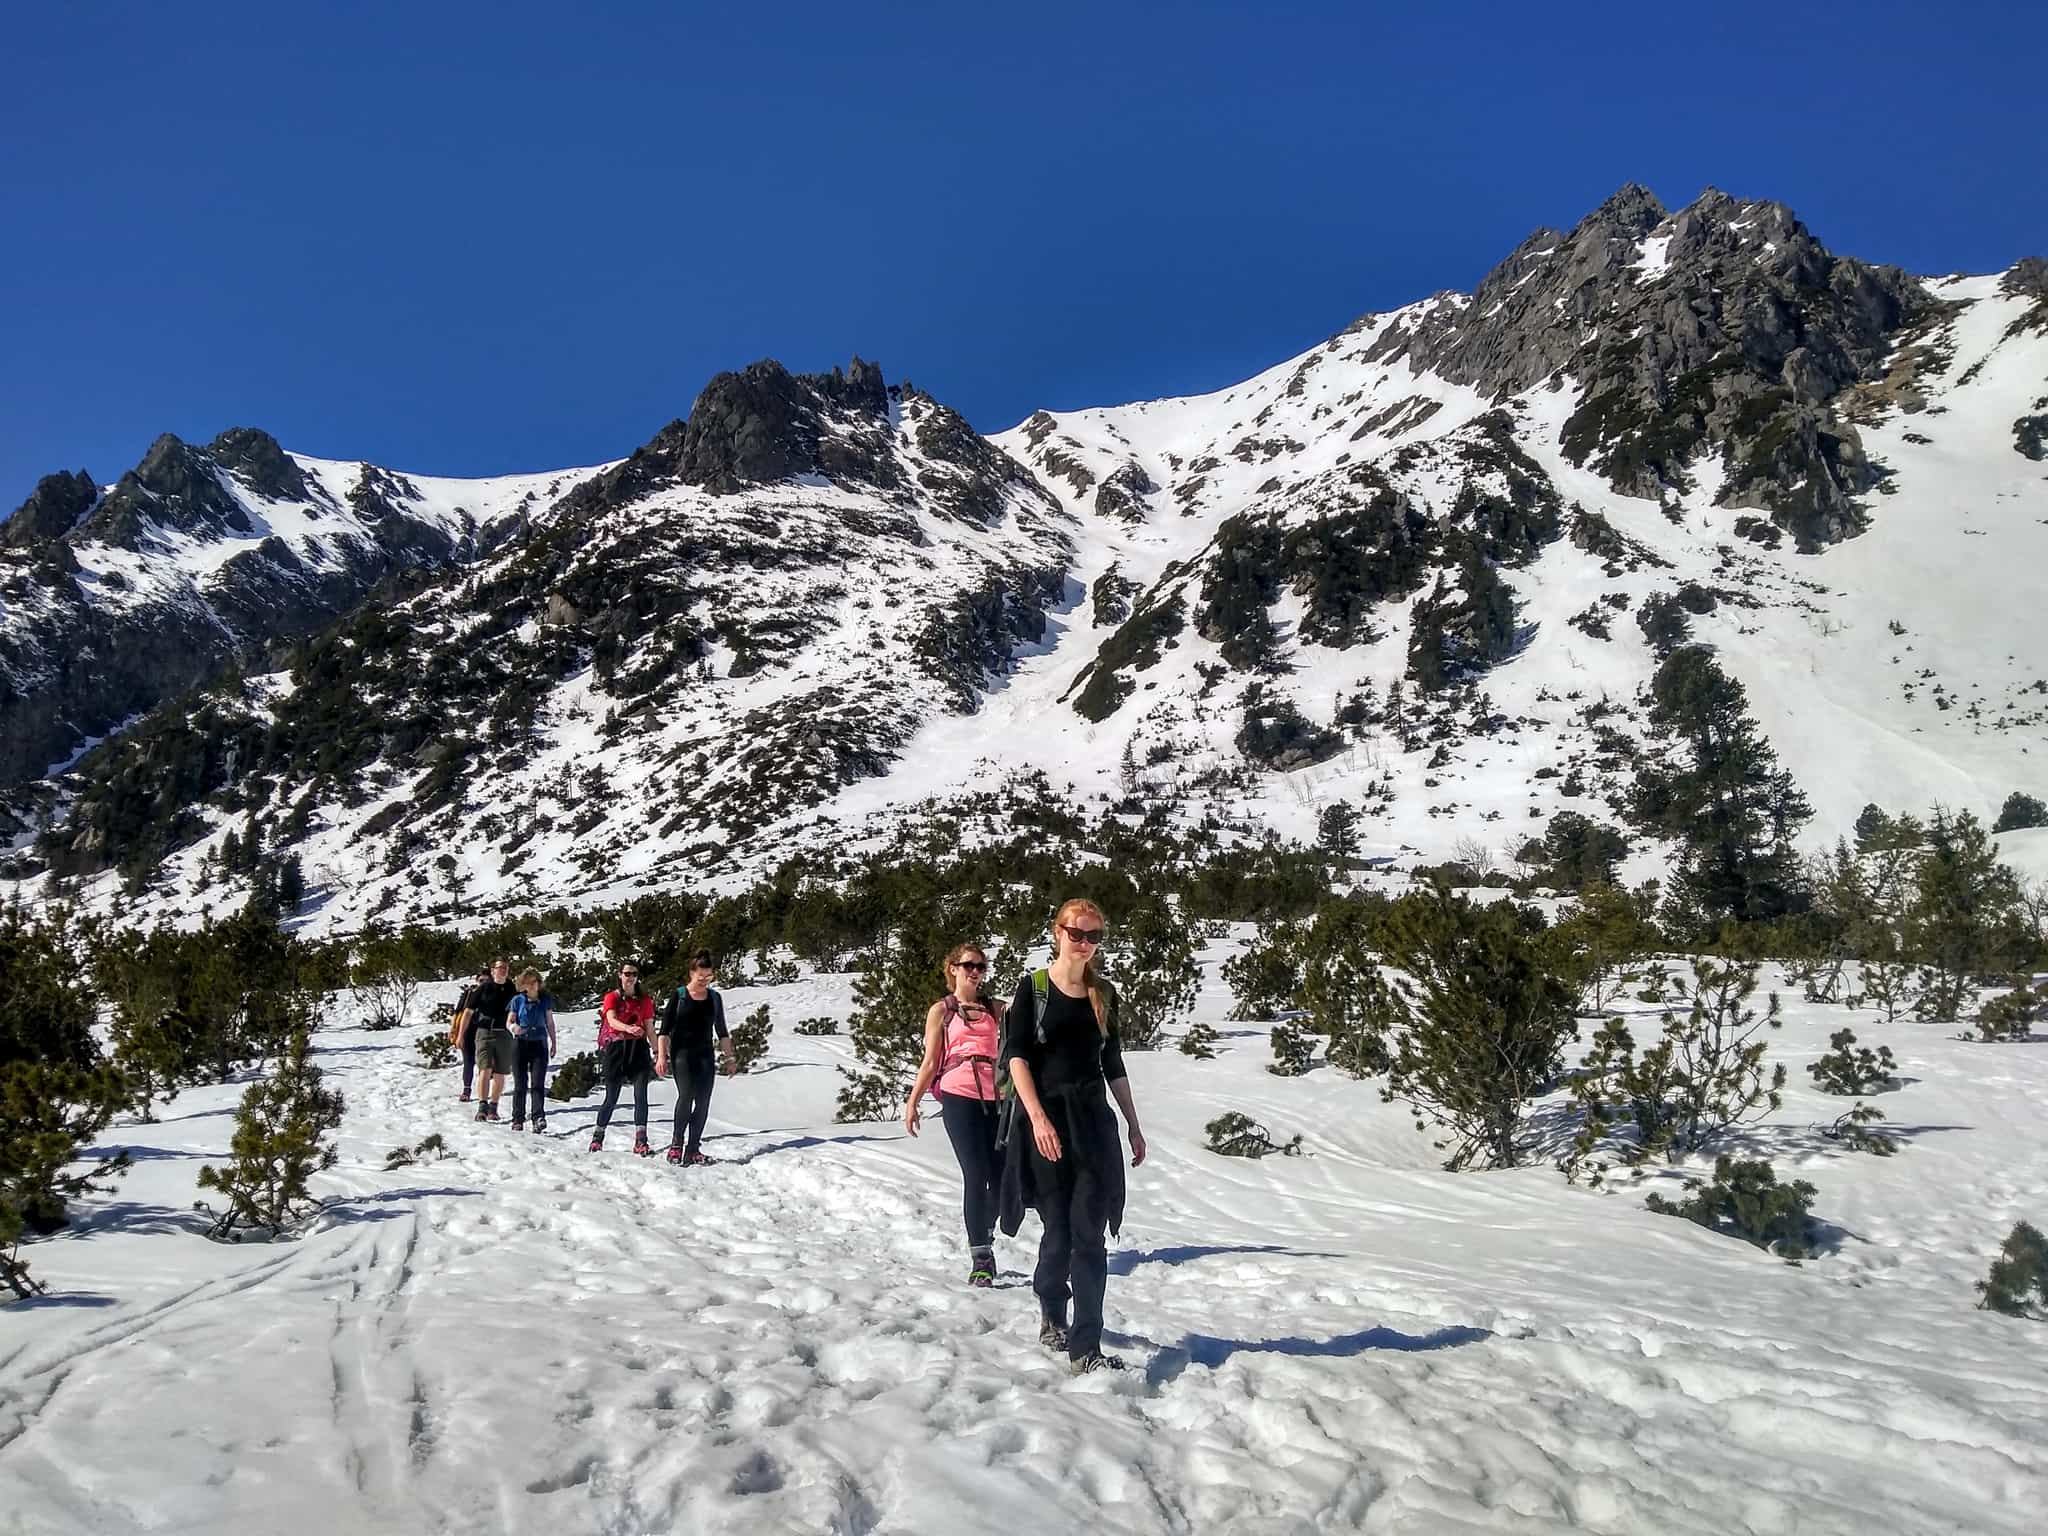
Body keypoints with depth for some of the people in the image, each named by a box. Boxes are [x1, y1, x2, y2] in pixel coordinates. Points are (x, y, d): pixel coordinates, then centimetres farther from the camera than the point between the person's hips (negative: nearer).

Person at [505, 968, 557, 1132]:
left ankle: (539, 1118, -19)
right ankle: (518, 1119, 12)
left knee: (538, 1083, -10)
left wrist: (553, 1043, 11)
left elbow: (550, 1023, 12)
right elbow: (508, 1022, 4)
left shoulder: (545, 1000, 4)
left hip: (539, 1045, 0)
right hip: (520, 1044, 0)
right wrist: (513, 1027, -19)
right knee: (520, 1084, 4)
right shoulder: (518, 1000, 2)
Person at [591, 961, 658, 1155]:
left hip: (638, 1048, 2)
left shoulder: (645, 999, 10)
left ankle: (640, 1142, -11)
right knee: (611, 1098, 4)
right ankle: (598, 1136, 23)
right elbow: (611, 1021, -17)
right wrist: (629, 1028, -36)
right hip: (616, 1049, -1)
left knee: (641, 1096, -10)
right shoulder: (612, 997, 2)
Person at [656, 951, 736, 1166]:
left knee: (703, 1102, -5)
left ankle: (693, 1150, 1)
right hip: (682, 1053, -4)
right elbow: (665, 1029, -2)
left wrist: (728, 1058, 14)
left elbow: (722, 1032, 18)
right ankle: (676, 1143, -11)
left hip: (705, 1055, 4)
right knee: (686, 1094, -22)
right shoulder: (679, 996, 1)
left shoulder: (714, 998, 12)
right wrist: (661, 1056, -10)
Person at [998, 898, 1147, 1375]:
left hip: (1093, 1120, 3)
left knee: (1089, 1235, -5)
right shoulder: (1034, 987, -2)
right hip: (1046, 1120, -3)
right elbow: (1016, 1055, -9)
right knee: (1060, 1231, 4)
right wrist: (1037, 1117, -21)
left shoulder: (1103, 994, 11)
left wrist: (1134, 1125, 15)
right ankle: (1052, 1314, 30)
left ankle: (1084, 1350, -4)